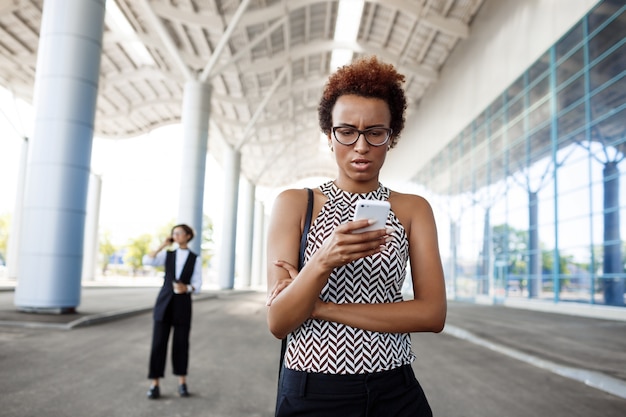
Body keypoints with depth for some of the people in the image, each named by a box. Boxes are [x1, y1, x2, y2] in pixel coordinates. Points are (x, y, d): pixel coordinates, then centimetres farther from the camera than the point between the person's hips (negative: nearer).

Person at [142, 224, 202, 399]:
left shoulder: (195, 259, 5)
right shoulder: (168, 255, 10)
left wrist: (187, 288, -20)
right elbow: (147, 261, -7)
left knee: (181, 343, 5)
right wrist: (162, 245, -4)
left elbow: (197, 285, 1)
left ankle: (182, 383, 19)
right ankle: (155, 385, 6)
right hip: (164, 302, 1)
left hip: (183, 304, -1)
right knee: (158, 342, -2)